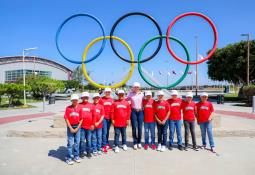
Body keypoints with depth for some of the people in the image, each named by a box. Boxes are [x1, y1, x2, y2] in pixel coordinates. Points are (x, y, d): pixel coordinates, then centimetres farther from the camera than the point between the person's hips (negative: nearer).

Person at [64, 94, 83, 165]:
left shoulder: (79, 108, 1)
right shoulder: (68, 108, -4)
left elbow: (81, 119, 2)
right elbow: (66, 118, -6)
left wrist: (77, 128, -4)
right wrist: (70, 128, -9)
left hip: (77, 126, 2)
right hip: (70, 126, -2)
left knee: (77, 142, 10)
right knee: (70, 143, -1)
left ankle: (76, 156, 23)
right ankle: (69, 158, 8)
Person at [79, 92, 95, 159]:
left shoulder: (91, 105, 5)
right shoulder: (79, 105, 0)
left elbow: (93, 116, 6)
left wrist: (93, 124, 2)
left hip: (89, 126, 2)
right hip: (82, 126, -2)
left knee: (89, 140, 11)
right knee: (82, 140, 5)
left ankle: (89, 152, 23)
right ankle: (82, 152, 18)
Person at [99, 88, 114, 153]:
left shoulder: (112, 100, 6)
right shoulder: (101, 99, -4)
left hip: (109, 118, 4)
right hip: (103, 117, -4)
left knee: (107, 131, 15)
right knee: (104, 131, -4)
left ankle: (107, 143, 27)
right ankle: (104, 146, 3)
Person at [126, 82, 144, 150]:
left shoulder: (141, 94, 7)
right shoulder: (130, 94, 3)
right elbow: (126, 100, 5)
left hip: (140, 111, 1)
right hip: (133, 111, -1)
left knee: (140, 127, 1)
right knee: (134, 127, 1)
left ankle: (139, 142, 15)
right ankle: (135, 143, 10)